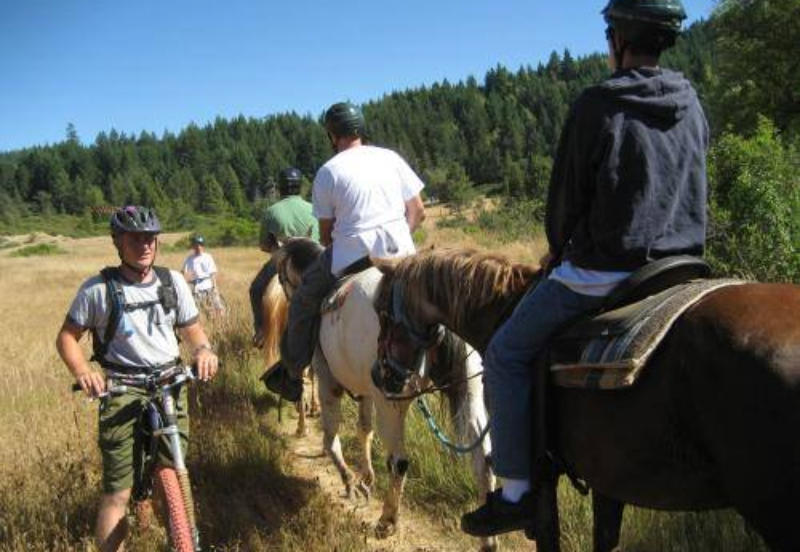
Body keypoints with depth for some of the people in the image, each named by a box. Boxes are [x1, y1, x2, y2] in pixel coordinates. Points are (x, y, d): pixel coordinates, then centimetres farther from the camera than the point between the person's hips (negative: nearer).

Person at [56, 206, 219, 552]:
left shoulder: (172, 282, 5)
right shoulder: (98, 288, -5)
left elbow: (192, 330, 12)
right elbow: (67, 337, 1)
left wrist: (203, 350, -11)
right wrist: (82, 372, -18)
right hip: (122, 392, -3)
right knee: (118, 492, -9)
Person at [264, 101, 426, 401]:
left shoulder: (328, 172, 3)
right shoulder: (391, 158, 10)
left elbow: (325, 234, 6)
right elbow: (417, 212, 9)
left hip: (351, 256, -2)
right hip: (400, 252, 3)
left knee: (304, 300, 18)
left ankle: (292, 371, 22)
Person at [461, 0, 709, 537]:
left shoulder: (597, 106, -14)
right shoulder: (692, 105, 6)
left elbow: (567, 194, -9)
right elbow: (686, 189, 15)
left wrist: (559, 247, 12)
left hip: (604, 271, -7)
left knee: (506, 353, 5)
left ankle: (516, 491, 4)